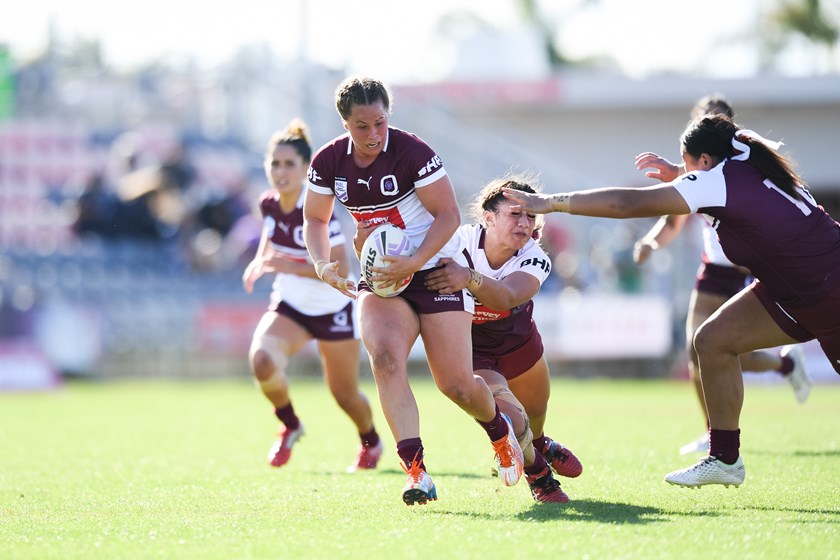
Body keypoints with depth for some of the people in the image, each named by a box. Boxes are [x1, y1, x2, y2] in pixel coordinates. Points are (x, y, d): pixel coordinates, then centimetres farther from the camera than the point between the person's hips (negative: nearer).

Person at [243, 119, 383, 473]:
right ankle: (290, 426, 1)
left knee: (345, 394, 10)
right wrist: (260, 261, -5)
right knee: (261, 360, -27)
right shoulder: (268, 204, -8)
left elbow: (340, 269, -27)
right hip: (289, 307, 4)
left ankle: (371, 443, 45)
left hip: (331, 310, -4)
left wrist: (291, 266, -36)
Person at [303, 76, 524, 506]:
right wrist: (323, 264, -6)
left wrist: (414, 263, -26)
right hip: (379, 278, 3)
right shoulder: (328, 162, -2)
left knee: (456, 385, -5)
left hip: (436, 270, -3)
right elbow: (315, 218, 12)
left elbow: (449, 215, -15)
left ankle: (499, 429, 32)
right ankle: (417, 473, -31)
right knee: (385, 357, -26)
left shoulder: (413, 153, -17)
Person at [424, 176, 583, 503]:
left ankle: (541, 445, 66)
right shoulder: (459, 242, -31)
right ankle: (537, 472, 11)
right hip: (469, 351, -3)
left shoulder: (536, 261, -27)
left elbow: (506, 297, -47)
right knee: (512, 421, -24)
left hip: (518, 342, 4)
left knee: (535, 413, 25)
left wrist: (470, 279, -68)